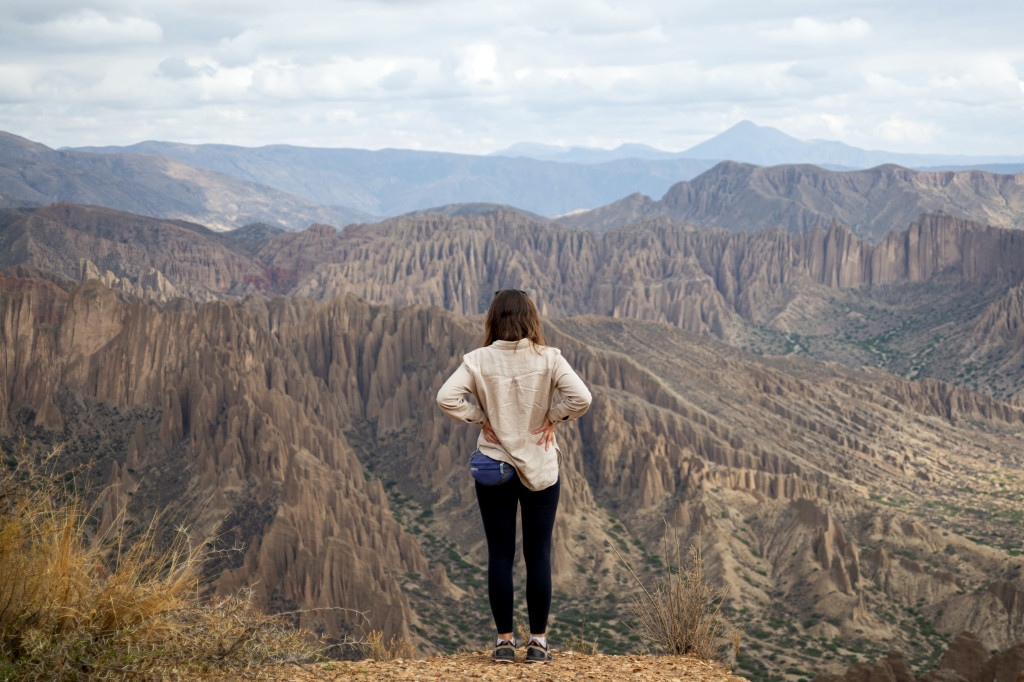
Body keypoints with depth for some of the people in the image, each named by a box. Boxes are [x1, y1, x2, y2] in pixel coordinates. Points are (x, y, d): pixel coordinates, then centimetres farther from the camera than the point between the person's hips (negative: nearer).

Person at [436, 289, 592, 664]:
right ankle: (537, 642, 11)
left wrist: (480, 418, -4)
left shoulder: (479, 360, -7)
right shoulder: (548, 358, -8)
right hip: (540, 470, 0)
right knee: (538, 555, 8)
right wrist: (552, 417, -3)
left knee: (499, 555, 8)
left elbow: (446, 398, -16)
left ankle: (504, 641, 12)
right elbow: (580, 397, -18)